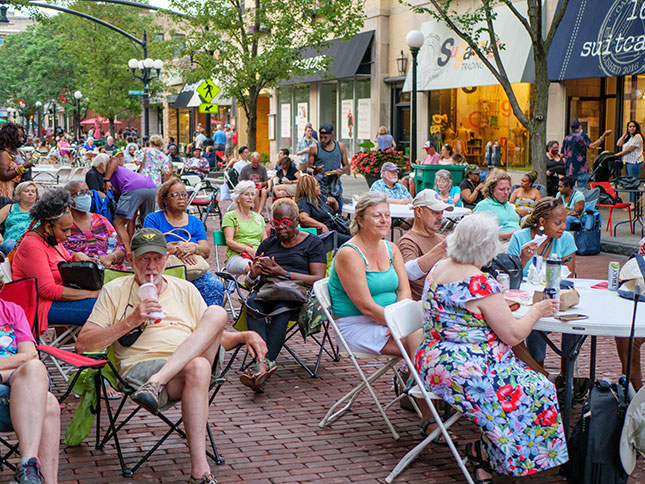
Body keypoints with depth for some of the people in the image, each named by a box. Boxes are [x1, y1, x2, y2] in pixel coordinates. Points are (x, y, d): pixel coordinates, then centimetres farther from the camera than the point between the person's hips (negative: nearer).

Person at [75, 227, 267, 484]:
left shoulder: (185, 289, 26)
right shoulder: (115, 290, 16)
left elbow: (215, 338, 26)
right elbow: (82, 344, 6)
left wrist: (245, 336, 5)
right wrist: (130, 321, -4)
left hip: (194, 359, 3)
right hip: (140, 368, -3)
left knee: (217, 312, -24)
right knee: (198, 367, -37)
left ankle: (156, 384, -37)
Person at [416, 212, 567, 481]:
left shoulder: (438, 269, 6)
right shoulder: (481, 284, -21)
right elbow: (513, 335, -15)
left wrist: (498, 306, 22)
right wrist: (536, 311, 1)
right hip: (465, 370, -10)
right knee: (538, 392, -3)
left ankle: (483, 450, 14)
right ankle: (482, 451, 5)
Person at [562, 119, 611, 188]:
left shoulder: (566, 138, 11)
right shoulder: (582, 136, -5)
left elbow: (562, 155, 14)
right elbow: (592, 145, -21)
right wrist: (603, 136, -21)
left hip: (569, 170, 5)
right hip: (581, 169, -5)